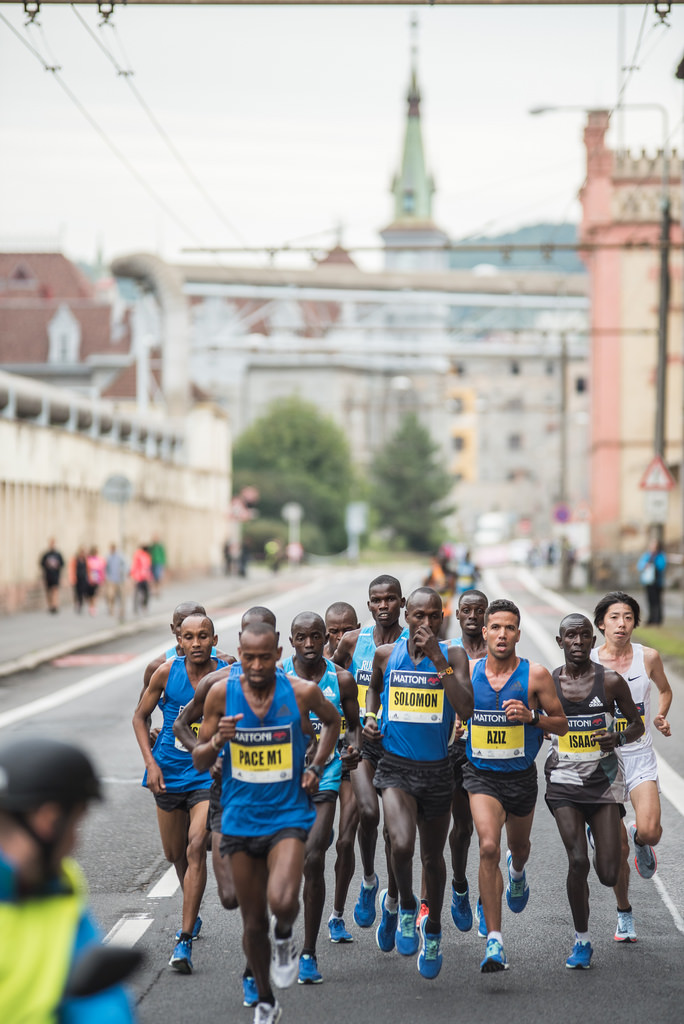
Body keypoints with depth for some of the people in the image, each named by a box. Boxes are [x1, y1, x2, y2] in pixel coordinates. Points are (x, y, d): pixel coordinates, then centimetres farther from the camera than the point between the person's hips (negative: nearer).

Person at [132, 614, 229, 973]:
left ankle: (185, 940, -17)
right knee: (175, 853, 16)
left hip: (209, 774, -3)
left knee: (196, 849, -18)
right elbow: (140, 716, 7)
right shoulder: (167, 672, -6)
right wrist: (150, 762, -3)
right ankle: (193, 914, 45)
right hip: (169, 772, 3)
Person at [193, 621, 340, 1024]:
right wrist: (218, 740, -20)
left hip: (288, 815, -2)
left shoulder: (302, 692, -8)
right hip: (241, 820, 2)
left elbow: (333, 721, 15)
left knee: (282, 902, -26)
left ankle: (285, 937, 11)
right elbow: (200, 762, 1)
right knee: (253, 922, 10)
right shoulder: (222, 693, -6)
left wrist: (316, 767, 3)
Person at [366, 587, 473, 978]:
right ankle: (404, 907, 6)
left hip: (437, 769, 1)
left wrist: (439, 661, -23)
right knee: (402, 844, -25)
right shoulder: (386, 655, 0)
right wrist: (370, 717, 5)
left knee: (433, 856, 14)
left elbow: (466, 709, -20)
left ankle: (433, 931, 38)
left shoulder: (453, 656, -6)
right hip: (396, 767, -1)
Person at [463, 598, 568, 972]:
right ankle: (494, 942, -19)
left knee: (519, 847, 23)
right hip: (481, 775, -1)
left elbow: (561, 724, -2)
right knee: (489, 848, -21)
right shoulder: (467, 672, -3)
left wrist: (531, 717, -19)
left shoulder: (535, 675, -8)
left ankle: (517, 871, 64)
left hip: (521, 776, 1)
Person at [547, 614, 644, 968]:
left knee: (608, 875, -5)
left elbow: (637, 724, 6)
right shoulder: (547, 683, -1)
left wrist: (620, 738, -14)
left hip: (604, 780, 0)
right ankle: (582, 940, 5)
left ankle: (606, 836, 34)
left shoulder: (611, 681, -4)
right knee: (578, 862, -14)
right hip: (564, 782, 0)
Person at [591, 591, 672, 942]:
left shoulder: (648, 657, -2)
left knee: (649, 831, -21)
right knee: (617, 849, -1)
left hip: (641, 758, 1)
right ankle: (624, 913, 22)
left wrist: (660, 717, 1)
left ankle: (640, 841, 17)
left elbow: (664, 690, 18)